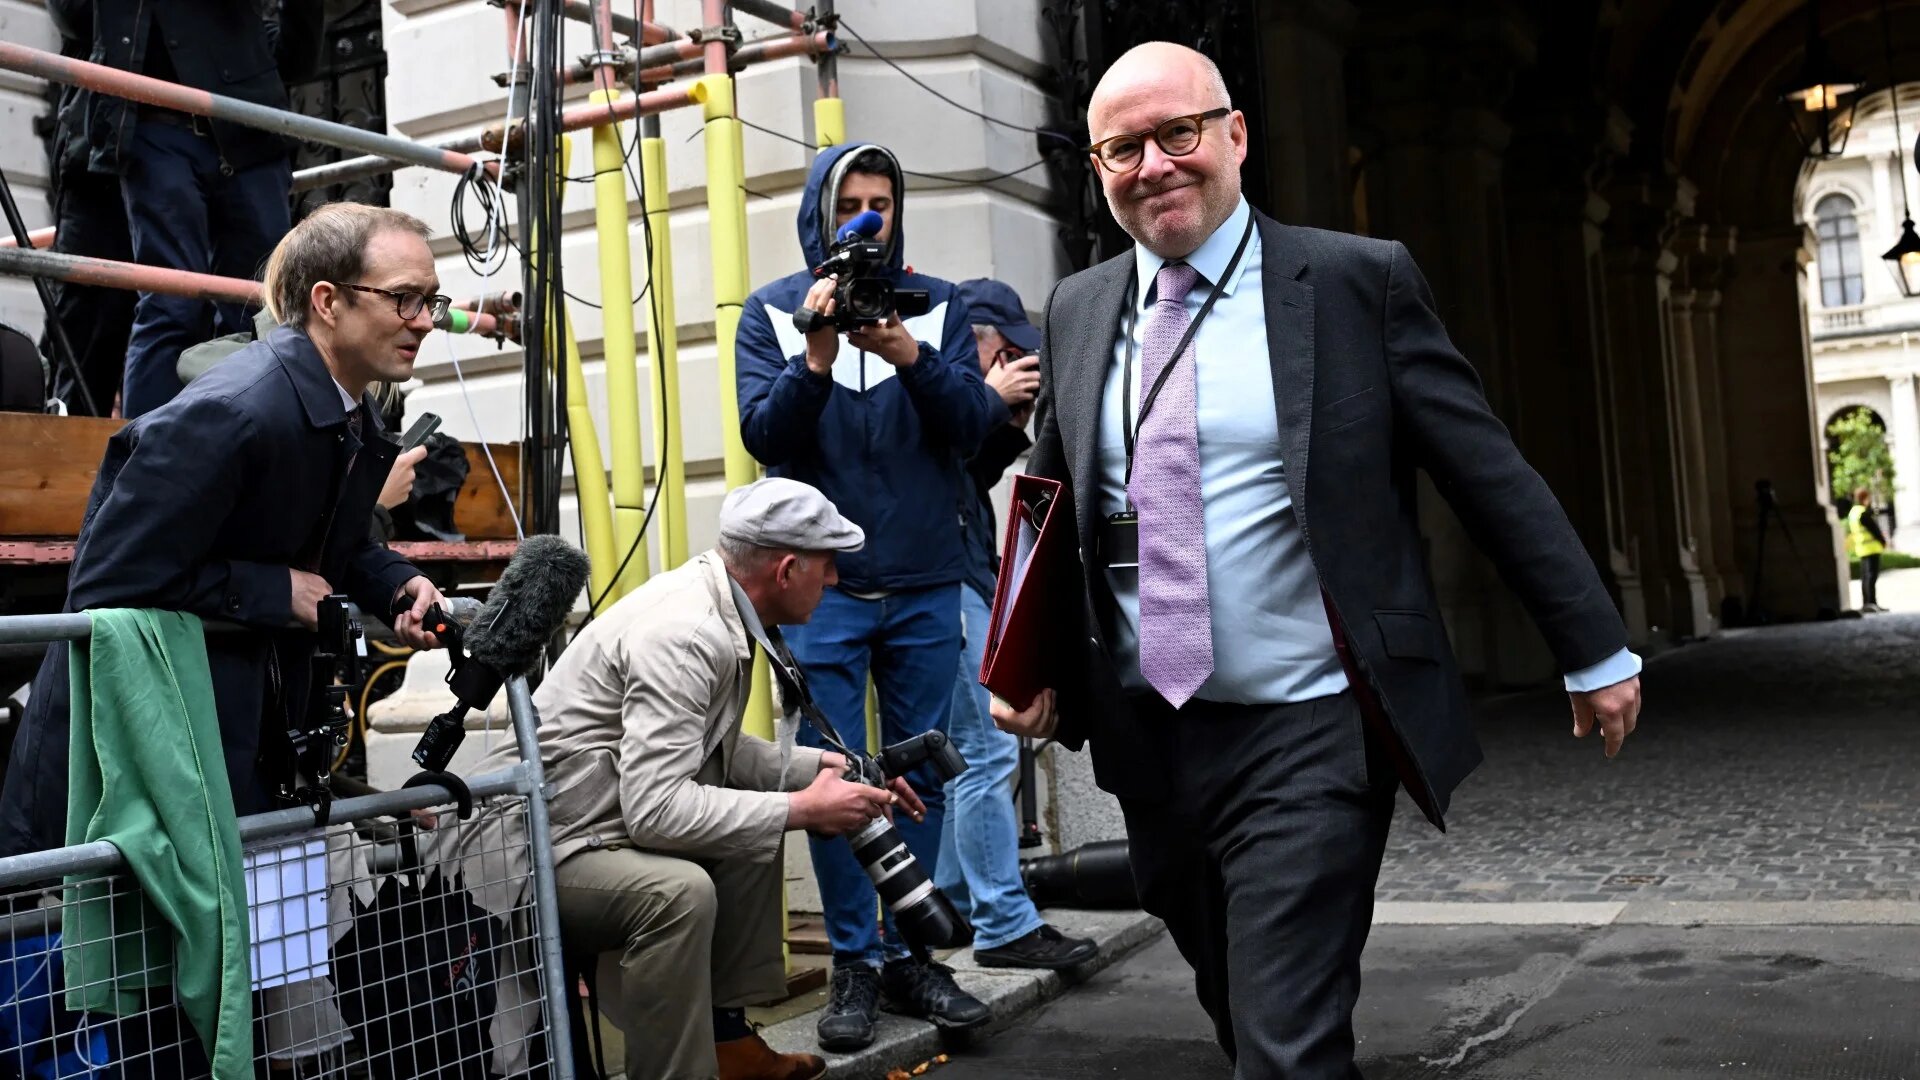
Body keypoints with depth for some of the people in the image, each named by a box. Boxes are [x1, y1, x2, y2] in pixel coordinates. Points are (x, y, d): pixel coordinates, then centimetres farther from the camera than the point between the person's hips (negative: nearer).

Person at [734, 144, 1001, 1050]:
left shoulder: (937, 305, 5)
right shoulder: (773, 311, 3)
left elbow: (975, 421, -7)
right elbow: (763, 434, -7)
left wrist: (906, 352, -22)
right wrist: (817, 356, -22)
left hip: (925, 584, 2)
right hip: (823, 586, -1)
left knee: (922, 773, 8)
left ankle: (907, 955, 19)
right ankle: (854, 964, 11)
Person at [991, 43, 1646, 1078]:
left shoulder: (1358, 280, -6)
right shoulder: (1077, 310, 7)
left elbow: (1493, 476, -3)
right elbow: (1049, 509, 16)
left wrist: (1594, 652, 1)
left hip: (1305, 736, -4)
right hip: (1146, 740, 5)